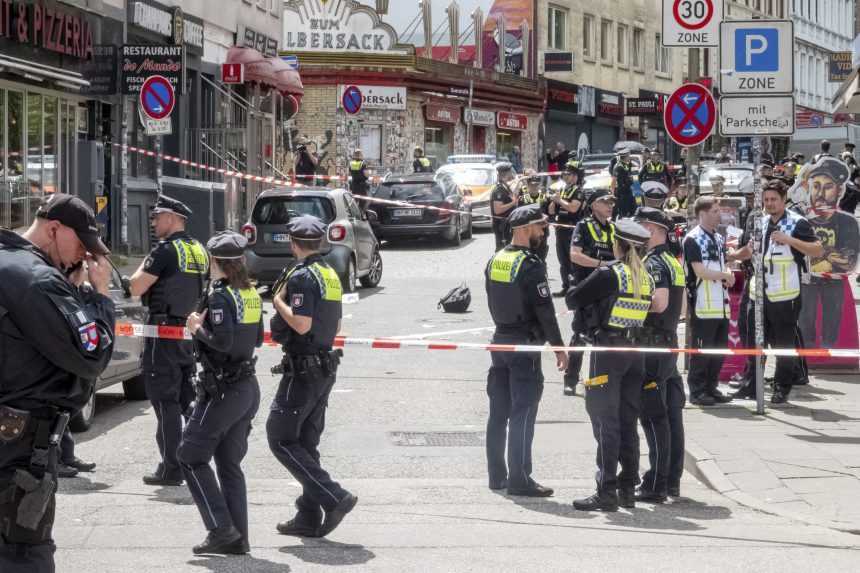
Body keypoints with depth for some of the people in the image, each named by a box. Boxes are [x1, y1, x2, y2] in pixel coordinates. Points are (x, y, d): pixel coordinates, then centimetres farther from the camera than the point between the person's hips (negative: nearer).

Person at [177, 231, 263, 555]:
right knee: (230, 463, 12)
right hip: (248, 387, 9)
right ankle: (237, 539, 10)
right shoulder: (251, 294, 10)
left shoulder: (220, 296, -16)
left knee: (191, 456, 0)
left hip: (223, 390, -9)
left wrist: (198, 329, -10)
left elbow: (223, 341, -26)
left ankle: (221, 529, -7)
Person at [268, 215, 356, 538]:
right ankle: (309, 519, 13)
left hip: (302, 370, -9)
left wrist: (279, 302, -11)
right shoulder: (330, 274, 13)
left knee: (280, 438, -5)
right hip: (325, 365, 9)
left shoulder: (302, 276, -16)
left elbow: (301, 324, -24)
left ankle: (334, 498, -14)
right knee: (306, 443, 13)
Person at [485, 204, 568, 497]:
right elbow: (544, 310, -16)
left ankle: (497, 475, 17)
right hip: (525, 344, -8)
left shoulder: (495, 261, 8)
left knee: (499, 411, 12)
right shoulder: (531, 265, -16)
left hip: (500, 340, 8)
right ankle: (519, 480, -6)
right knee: (523, 412, -5)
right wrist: (558, 347, -10)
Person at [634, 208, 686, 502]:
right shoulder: (673, 262, 15)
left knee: (653, 416, -8)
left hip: (652, 345, -9)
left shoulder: (653, 263, -14)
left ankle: (655, 486, -7)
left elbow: (660, 302, -26)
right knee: (671, 414, 11)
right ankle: (672, 480, 16)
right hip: (670, 341, 9)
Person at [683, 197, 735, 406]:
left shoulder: (719, 238, 17)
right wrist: (725, 275, -7)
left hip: (721, 304, 8)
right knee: (701, 349, -4)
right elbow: (700, 271, -16)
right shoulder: (693, 239, -10)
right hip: (703, 305, -8)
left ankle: (711, 388, 18)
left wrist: (727, 275, -1)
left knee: (719, 349, 10)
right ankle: (697, 391, 2)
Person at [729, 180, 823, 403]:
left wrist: (789, 240, -24)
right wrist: (730, 256, 5)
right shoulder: (760, 223, 14)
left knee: (784, 341, 0)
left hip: (785, 294, -6)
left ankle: (782, 387, 10)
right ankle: (752, 385, 17)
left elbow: (818, 250, -15)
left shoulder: (797, 223, -7)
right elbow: (749, 251, 26)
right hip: (760, 292, 6)